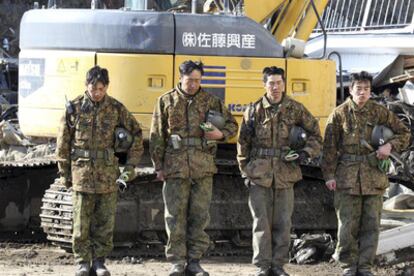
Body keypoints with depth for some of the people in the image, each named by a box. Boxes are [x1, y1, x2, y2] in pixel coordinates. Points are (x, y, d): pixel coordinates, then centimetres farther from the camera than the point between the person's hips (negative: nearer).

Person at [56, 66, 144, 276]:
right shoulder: (74, 108, -1)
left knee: (105, 221, 4)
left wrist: (131, 164, 6)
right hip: (81, 171, -1)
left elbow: (136, 133, 11)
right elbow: (63, 142, 5)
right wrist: (64, 172, 4)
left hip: (108, 173, 1)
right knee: (81, 222, 1)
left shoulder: (116, 108, 2)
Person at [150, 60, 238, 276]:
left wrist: (221, 134, -5)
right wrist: (159, 166, 1)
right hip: (175, 166, -1)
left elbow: (231, 125, 18)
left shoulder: (211, 101, 9)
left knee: (199, 215, 3)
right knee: (175, 216, -2)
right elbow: (157, 137, 6)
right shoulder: (166, 102, 5)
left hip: (203, 167, 1)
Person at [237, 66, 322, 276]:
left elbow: (315, 133, 13)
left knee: (283, 223, 3)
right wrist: (245, 171, 3)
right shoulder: (254, 111, 2)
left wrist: (306, 153, -2)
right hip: (259, 174, -1)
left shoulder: (295, 109, 3)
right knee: (261, 222, -2)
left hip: (285, 173, 1)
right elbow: (243, 143, 7)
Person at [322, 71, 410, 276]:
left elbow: (404, 134, 13)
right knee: (347, 225, -1)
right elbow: (330, 147, 1)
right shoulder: (340, 114, 0)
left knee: (371, 224, 3)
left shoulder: (380, 112, 5)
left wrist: (390, 145, -7)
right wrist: (329, 175, -4)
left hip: (373, 176, 2)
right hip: (347, 177, -2)